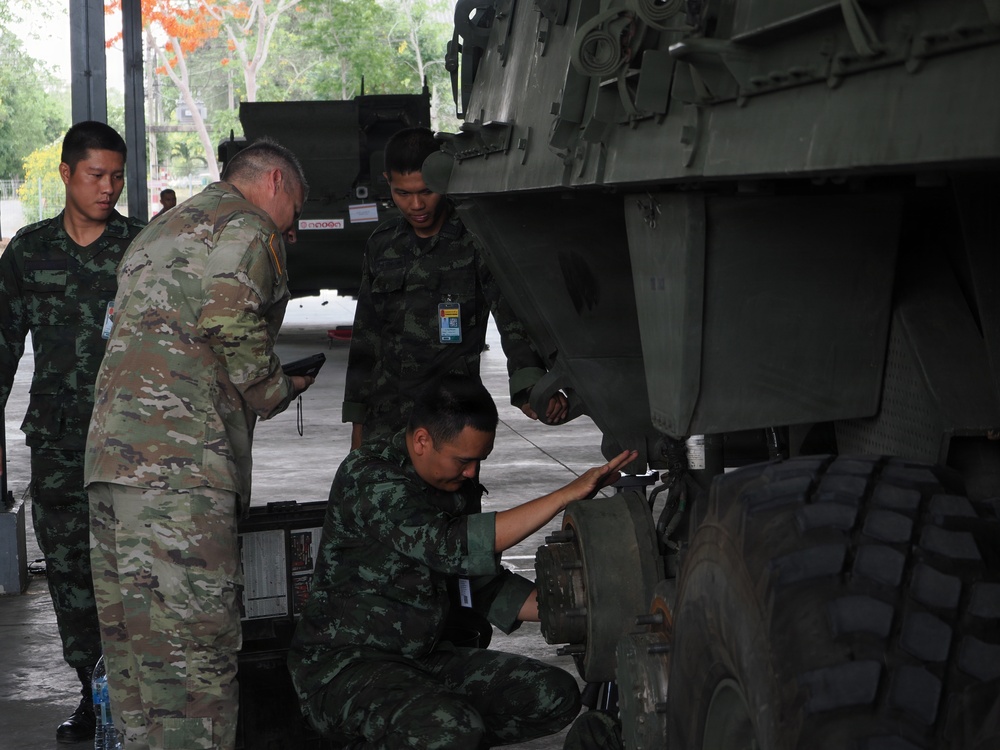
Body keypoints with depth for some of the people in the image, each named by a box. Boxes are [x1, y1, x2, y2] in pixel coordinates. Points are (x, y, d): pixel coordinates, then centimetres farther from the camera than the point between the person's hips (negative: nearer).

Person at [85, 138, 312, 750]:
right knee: (194, 637, -12)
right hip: (180, 457, -9)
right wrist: (277, 391, 3)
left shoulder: (157, 233, 31)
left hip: (111, 448, 9)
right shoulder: (246, 226, 2)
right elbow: (232, 325, -13)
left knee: (132, 635, 9)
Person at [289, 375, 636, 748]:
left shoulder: (457, 481, 7)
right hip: (344, 664, -9)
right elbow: (454, 547, -32)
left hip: (427, 656, 9)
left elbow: (483, 584, 13)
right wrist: (569, 493, -31)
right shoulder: (368, 478, -20)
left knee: (555, 695, -5)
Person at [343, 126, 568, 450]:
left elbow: (513, 317, -18)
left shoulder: (476, 243, -5)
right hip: (384, 422, 5)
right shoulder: (382, 246, 11)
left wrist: (530, 385, -36)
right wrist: (357, 421, 15)